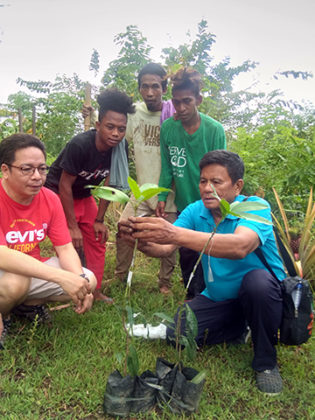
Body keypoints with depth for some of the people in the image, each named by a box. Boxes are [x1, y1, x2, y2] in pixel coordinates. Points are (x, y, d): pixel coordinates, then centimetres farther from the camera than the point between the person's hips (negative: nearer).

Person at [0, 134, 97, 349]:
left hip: (33, 270, 5)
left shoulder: (50, 199, -7)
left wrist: (80, 281, -27)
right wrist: (62, 277, -43)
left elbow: (65, 249, -6)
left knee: (89, 280, -7)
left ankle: (25, 304, 9)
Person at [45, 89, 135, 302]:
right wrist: (73, 227, -21)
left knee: (97, 242, 8)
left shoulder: (117, 149, -12)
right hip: (58, 194, -6)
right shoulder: (79, 145, -30)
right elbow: (65, 186, -24)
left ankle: (95, 291, 20)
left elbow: (109, 186, -3)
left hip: (83, 196, 7)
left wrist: (99, 220, -1)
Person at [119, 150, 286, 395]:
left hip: (263, 294, -4)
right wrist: (140, 240, -42)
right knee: (176, 333, -11)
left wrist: (176, 234, -55)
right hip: (217, 299, 5)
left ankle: (266, 362, -10)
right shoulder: (195, 211, -6)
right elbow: (164, 248, -17)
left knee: (257, 280, -36)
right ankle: (241, 330, 13)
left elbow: (240, 246, -44)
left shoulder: (255, 207, -22)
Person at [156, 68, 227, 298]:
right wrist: (162, 197, -2)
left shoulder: (214, 129, -13)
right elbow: (167, 167, 2)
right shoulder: (167, 128, -5)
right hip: (184, 205, 3)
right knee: (186, 254, 13)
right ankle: (192, 297, 35)